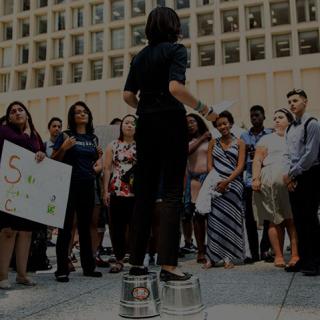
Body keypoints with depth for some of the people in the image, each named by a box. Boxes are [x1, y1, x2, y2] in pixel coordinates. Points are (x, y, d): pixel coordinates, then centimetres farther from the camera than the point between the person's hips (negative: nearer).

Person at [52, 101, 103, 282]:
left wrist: (99, 156, 4)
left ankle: (88, 267, 19)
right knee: (66, 227, -4)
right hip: (69, 185, -5)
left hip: (88, 186, 5)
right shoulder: (66, 135, 0)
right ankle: (62, 270, 1)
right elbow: (54, 160, -2)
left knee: (85, 227, 11)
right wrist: (64, 148, -18)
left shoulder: (93, 137, 14)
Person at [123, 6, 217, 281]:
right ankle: (168, 264, -7)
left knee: (144, 191, 7)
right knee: (172, 191, -4)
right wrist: (204, 110, -8)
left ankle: (136, 261, 11)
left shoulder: (140, 56, 16)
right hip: (171, 122, -6)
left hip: (146, 125, 6)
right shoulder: (176, 49, -2)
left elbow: (128, 95, 12)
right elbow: (175, 88, -18)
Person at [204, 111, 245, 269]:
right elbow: (209, 165, 7)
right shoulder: (213, 143, 14)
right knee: (215, 219, -4)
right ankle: (212, 256, 1)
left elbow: (240, 166, -1)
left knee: (230, 219, -2)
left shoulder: (239, 143, 8)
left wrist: (227, 181, -15)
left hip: (233, 184, -1)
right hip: (216, 185, 1)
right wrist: (217, 181, -10)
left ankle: (230, 257, 4)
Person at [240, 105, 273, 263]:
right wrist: (245, 152, -5)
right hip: (250, 180, 2)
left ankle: (265, 250, 11)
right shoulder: (244, 136, 14)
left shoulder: (271, 134, 5)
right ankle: (254, 252, 10)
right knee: (250, 218, 2)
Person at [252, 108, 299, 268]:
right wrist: (255, 179, -8)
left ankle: (295, 255, -5)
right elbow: (258, 160, 7)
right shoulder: (267, 139, 18)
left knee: (292, 220, -6)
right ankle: (278, 256, 2)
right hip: (270, 184, -1)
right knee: (276, 221, -2)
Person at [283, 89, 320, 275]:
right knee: (299, 220, 9)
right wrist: (290, 177, 0)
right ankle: (304, 259, 17)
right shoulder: (290, 129, 16)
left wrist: (292, 174, -10)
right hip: (294, 179, 7)